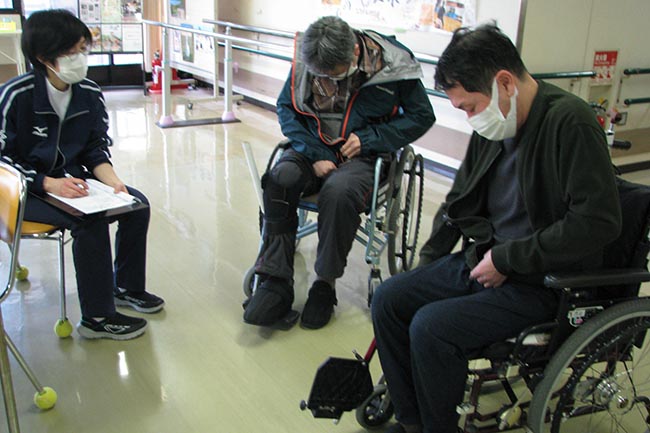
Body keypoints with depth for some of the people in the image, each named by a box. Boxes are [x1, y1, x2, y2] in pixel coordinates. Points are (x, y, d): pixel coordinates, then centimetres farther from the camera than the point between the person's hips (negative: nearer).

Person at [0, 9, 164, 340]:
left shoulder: (90, 94, -4)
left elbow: (96, 150, 4)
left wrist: (112, 180, -15)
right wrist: (49, 184, -28)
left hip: (72, 181, 6)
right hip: (27, 190, -6)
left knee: (137, 205, -9)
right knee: (90, 221, -28)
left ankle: (126, 288, 10)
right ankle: (97, 319, -14)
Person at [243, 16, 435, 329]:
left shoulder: (391, 64, -14)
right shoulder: (305, 60, -7)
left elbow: (422, 116, -2)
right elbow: (286, 107, 4)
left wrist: (369, 138, -14)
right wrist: (314, 153, -11)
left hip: (362, 155, -3)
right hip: (315, 149, 3)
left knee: (339, 192, -35)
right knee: (279, 180, -28)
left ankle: (326, 284, -16)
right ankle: (277, 282, -20)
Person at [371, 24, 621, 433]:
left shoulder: (570, 122, -19)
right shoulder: (492, 125, 5)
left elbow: (598, 221, -25)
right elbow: (458, 203, 16)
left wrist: (507, 260, -20)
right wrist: (423, 268, 13)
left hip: (544, 282, -8)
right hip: (484, 261, 8)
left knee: (432, 326, -24)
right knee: (390, 298, -3)